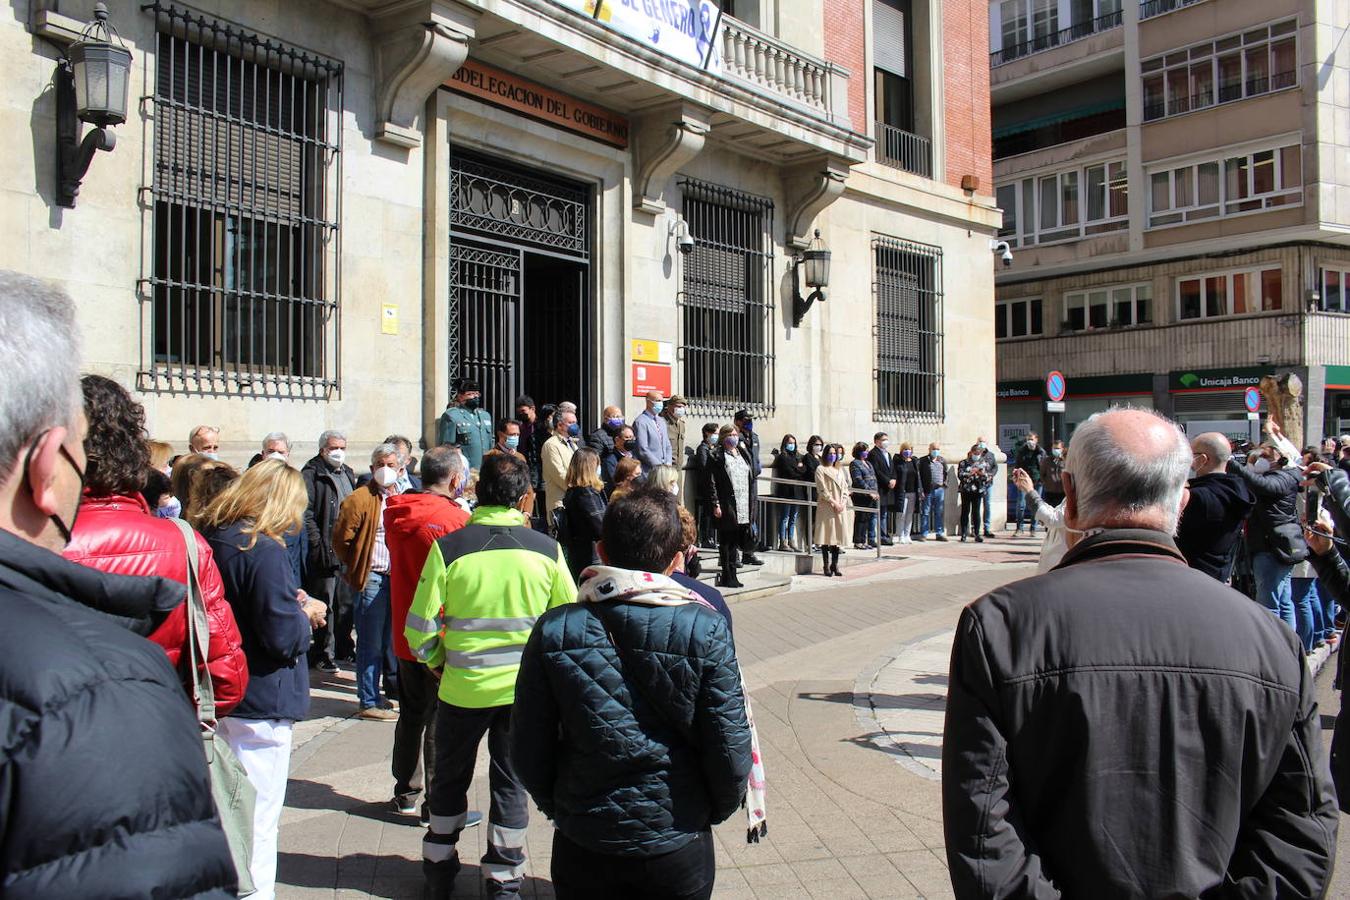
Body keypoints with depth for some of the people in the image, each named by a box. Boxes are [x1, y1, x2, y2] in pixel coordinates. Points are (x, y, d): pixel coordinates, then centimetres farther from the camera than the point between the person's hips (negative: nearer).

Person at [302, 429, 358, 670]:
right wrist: (318, 545, -18)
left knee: (347, 602, 12)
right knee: (325, 604, -1)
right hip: (326, 549, -7)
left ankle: (343, 647, 24)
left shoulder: (348, 474, 19)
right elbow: (306, 513, -12)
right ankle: (324, 654, 7)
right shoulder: (312, 474, -5)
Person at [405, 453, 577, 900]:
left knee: (450, 778, 21)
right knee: (511, 780, 16)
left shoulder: (448, 548, -13)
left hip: (463, 688, 0)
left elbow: (420, 629, -10)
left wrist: (439, 663, 8)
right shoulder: (547, 549, -8)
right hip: (526, 690, 1)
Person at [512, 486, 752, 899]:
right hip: (679, 850, 0)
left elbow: (528, 750, -5)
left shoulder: (554, 630, -12)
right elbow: (730, 752, -12)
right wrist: (712, 812, 8)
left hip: (582, 849, 1)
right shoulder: (707, 629, -15)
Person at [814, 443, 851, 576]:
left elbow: (845, 488, 14)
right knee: (826, 536, -5)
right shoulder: (820, 469, -1)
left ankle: (835, 565, 11)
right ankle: (826, 566, -1)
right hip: (826, 507, -6)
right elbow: (822, 490, -8)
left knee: (838, 535, 5)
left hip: (840, 508, 6)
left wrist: (843, 503, -2)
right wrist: (834, 503, -12)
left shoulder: (840, 470, 17)